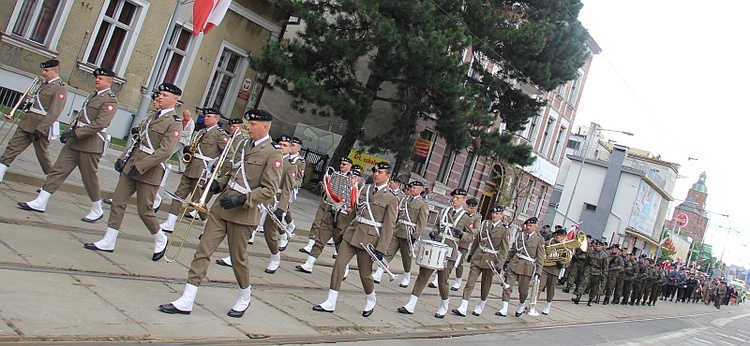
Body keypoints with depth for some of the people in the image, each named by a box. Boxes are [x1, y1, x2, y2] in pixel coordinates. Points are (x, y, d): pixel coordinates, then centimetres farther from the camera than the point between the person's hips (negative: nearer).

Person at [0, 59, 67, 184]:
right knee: (12, 147, 2)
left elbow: (54, 113, -21)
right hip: (26, 124, 8)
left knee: (43, 155, 5)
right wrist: (30, 103, 7)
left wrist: (40, 129, -26)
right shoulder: (45, 84, 15)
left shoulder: (60, 89, -13)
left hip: (42, 127, -8)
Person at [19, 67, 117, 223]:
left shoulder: (110, 100, -11)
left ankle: (97, 211, 18)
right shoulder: (92, 95, 17)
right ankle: (40, 203, 8)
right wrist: (69, 130, 8)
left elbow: (100, 123, -22)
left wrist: (75, 133, -23)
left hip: (90, 145, -8)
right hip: (74, 142, 8)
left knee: (90, 178, 2)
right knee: (58, 170, 4)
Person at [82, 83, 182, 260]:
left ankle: (161, 240, 23)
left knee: (145, 210, 0)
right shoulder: (152, 116, 16)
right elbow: (138, 140, 19)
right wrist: (123, 158, 8)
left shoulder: (174, 123, -10)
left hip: (149, 172, -7)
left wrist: (140, 166, -21)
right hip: (131, 166, 7)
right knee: (118, 201, 4)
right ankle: (108, 242, 12)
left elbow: (165, 151, -19)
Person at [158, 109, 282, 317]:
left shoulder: (272, 153, -10)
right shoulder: (243, 144, 13)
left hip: (243, 214, -6)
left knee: (238, 257, 8)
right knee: (203, 250, 1)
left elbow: (270, 189, -13)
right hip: (221, 207, 6)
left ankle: (244, 298, 32)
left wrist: (243, 199, -23)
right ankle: (186, 301, 6)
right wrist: (219, 184, 3)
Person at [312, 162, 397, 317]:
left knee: (365, 274, 6)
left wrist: (381, 249, -12)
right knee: (338, 264, -4)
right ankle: (330, 303, 4)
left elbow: (389, 226, -7)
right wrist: (344, 232, 16)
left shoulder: (391, 199, -4)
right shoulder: (365, 189, 12)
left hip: (369, 239, -5)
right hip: (352, 233, 5)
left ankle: (370, 302, 34)